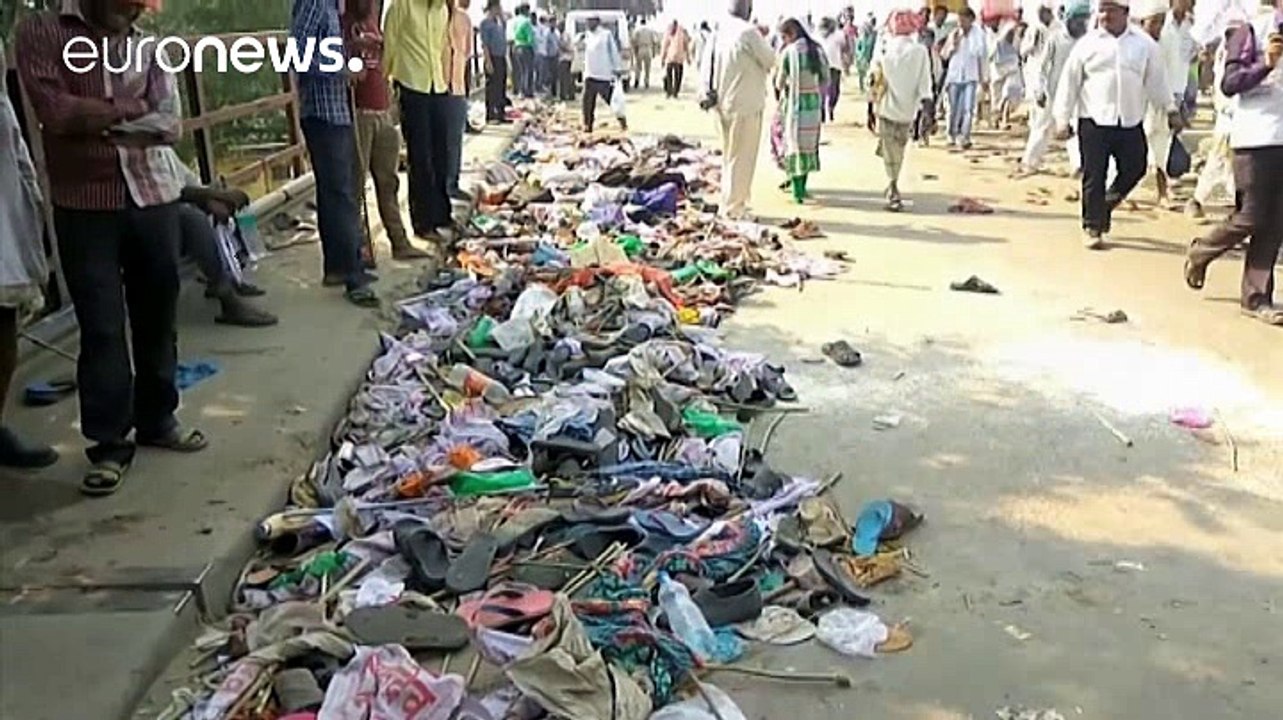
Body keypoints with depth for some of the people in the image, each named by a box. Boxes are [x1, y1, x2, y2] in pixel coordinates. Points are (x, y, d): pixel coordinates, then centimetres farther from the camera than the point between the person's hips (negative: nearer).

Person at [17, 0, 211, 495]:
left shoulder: (149, 46, 11)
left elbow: (171, 125, -1)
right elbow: (56, 112, -12)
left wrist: (97, 119, -15)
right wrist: (134, 108, -5)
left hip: (153, 198, 3)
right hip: (84, 207, -3)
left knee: (157, 317, 10)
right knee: (101, 328, -2)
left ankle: (157, 420, 26)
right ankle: (110, 444, 8)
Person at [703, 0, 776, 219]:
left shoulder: (718, 32, 5)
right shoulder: (748, 31, -17)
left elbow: (706, 67, 7)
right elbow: (770, 60, -6)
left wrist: (706, 92, 13)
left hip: (723, 104, 8)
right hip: (745, 104, -8)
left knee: (730, 156, 19)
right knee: (742, 158, 1)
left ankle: (730, 203, 28)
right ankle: (733, 208, 6)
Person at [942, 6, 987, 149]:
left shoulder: (979, 34, 0)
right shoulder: (954, 34, 2)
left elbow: (981, 56, 8)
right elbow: (945, 55, 5)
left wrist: (982, 77, 11)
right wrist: (953, 45, -14)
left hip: (971, 76, -1)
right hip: (954, 75, 1)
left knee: (968, 108, -13)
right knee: (954, 109, 6)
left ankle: (965, 138, -13)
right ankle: (952, 136, 22)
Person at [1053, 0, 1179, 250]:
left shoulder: (1144, 44, 7)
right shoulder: (1088, 43, 2)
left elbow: (1157, 80, 13)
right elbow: (1070, 82, 3)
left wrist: (1171, 110, 13)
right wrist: (1062, 119, -1)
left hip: (1131, 122, 2)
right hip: (1094, 121, -2)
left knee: (1134, 170, 4)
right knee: (1094, 177, -1)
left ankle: (1106, 206, 29)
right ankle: (1092, 227, 10)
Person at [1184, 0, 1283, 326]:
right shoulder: (1250, 32, -3)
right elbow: (1229, 84, -12)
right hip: (1255, 138, -5)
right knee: (1250, 217, -4)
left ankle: (1256, 297, 7)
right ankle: (1199, 254, 23)